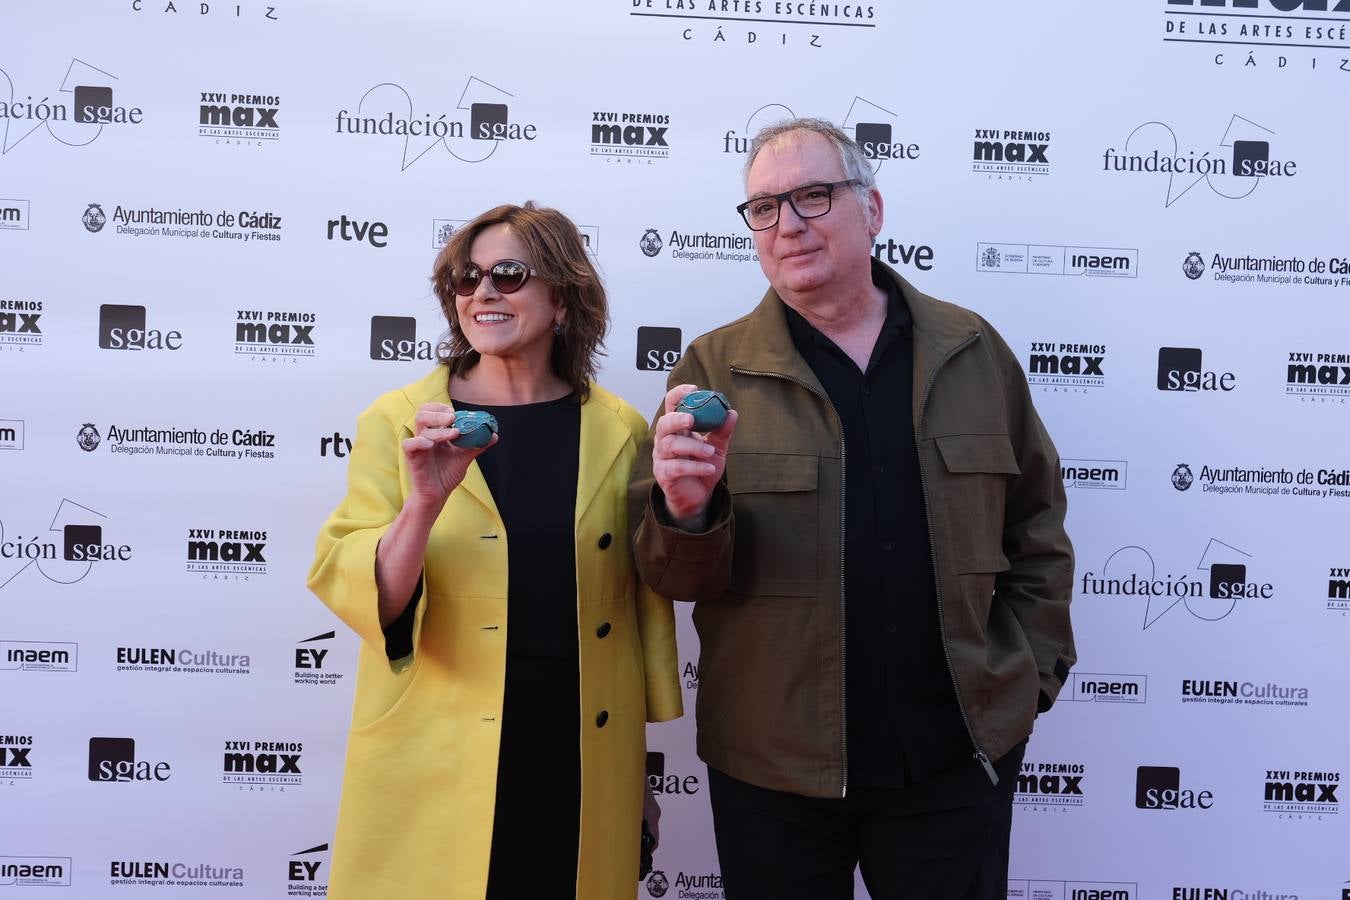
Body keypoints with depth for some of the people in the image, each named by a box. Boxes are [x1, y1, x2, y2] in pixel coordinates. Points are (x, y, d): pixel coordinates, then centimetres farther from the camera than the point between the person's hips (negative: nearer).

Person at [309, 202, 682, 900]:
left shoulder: (619, 431, 0)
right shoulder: (398, 421, -4)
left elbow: (646, 598, 7)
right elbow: (353, 595, -9)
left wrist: (642, 761, 11)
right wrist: (423, 503, -26)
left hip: (583, 763, 2)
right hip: (434, 767, -1)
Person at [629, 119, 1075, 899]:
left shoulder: (972, 351, 2)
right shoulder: (714, 369, -3)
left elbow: (1036, 529, 9)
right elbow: (673, 575, -5)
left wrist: (1030, 676, 3)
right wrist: (687, 509, -26)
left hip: (958, 752, 1)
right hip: (773, 763, -1)